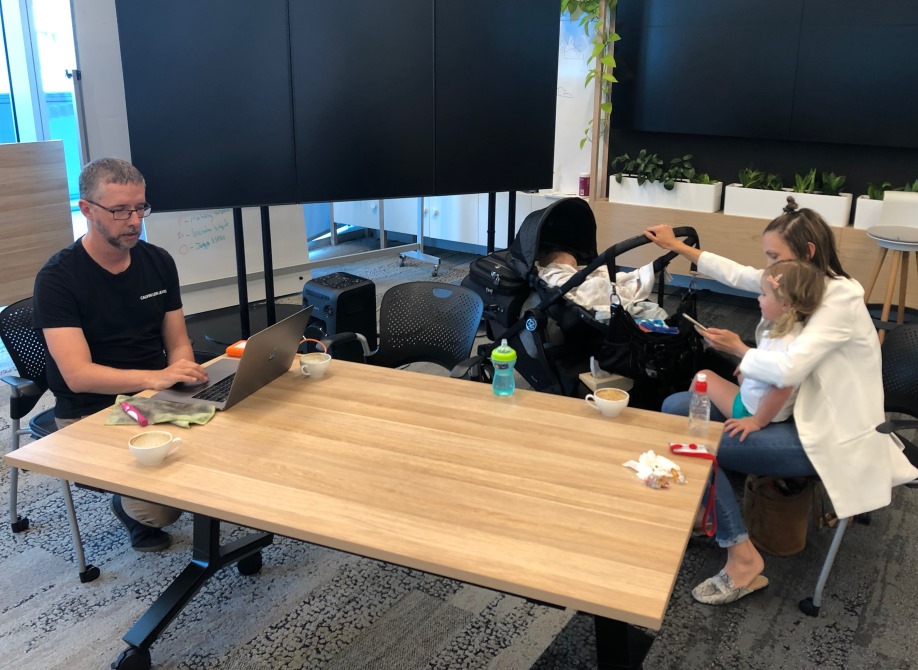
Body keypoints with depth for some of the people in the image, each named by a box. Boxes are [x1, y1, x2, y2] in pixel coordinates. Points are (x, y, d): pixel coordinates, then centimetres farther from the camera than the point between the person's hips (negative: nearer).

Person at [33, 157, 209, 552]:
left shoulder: (159, 262, 5)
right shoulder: (57, 278, -12)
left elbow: (177, 343, 9)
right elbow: (78, 375, -21)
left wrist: (181, 372, -16)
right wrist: (154, 378, -36)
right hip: (91, 414, -5)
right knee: (160, 510, -24)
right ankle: (131, 506, 12)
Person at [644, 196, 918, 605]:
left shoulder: (840, 299, -21)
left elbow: (788, 369, -32)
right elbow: (737, 274, 14)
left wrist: (739, 351, -14)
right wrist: (678, 247, 16)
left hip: (826, 437, -9)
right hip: (801, 413, 9)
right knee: (675, 408, 2)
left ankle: (744, 560, -8)